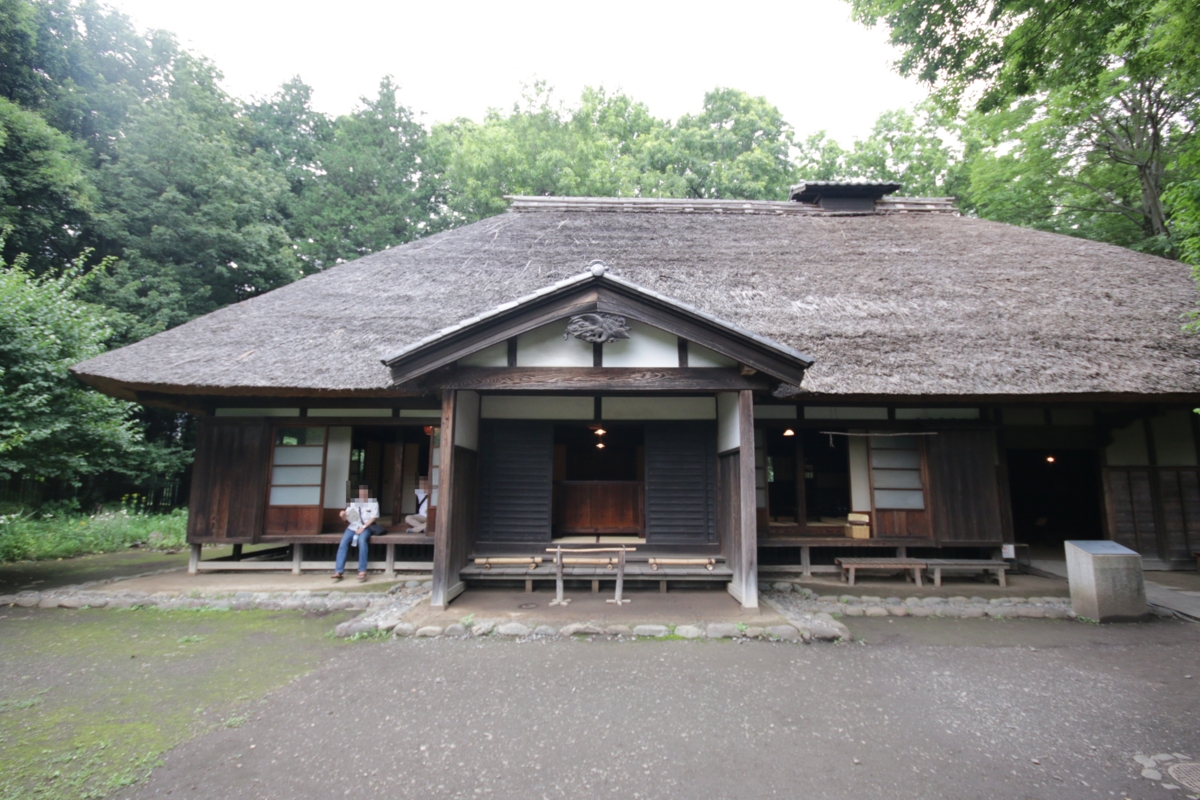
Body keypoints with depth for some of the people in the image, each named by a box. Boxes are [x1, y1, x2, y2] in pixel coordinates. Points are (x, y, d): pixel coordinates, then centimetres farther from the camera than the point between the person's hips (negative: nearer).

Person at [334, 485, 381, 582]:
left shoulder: (373, 503, 6)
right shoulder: (353, 503, 16)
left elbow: (373, 518, -3)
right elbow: (347, 518, 13)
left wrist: (363, 527, -16)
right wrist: (343, 515, -11)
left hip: (366, 527, -4)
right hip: (353, 526, 4)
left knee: (362, 540, -35)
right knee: (343, 542, -25)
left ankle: (362, 571, -34)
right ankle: (338, 572, -26)